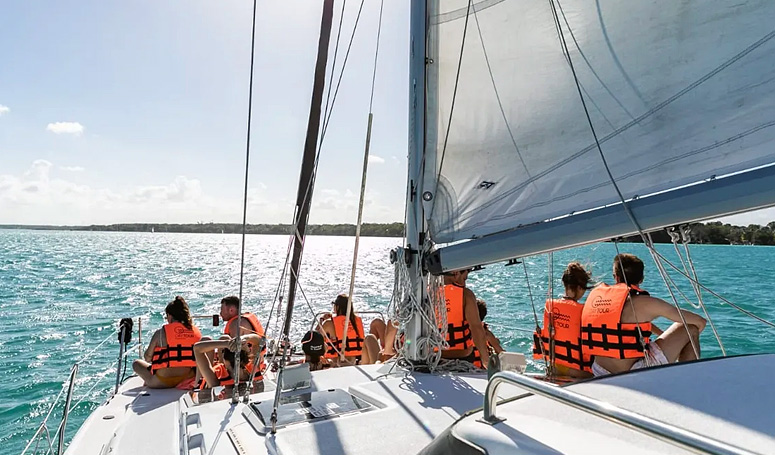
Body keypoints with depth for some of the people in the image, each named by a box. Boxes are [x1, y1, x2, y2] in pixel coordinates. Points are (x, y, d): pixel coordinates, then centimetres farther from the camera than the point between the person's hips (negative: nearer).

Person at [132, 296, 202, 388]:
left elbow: (147, 358, -1)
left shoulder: (161, 333, -9)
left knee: (137, 363, 21)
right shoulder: (197, 332, 0)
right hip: (188, 380, 4)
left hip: (163, 382, -3)